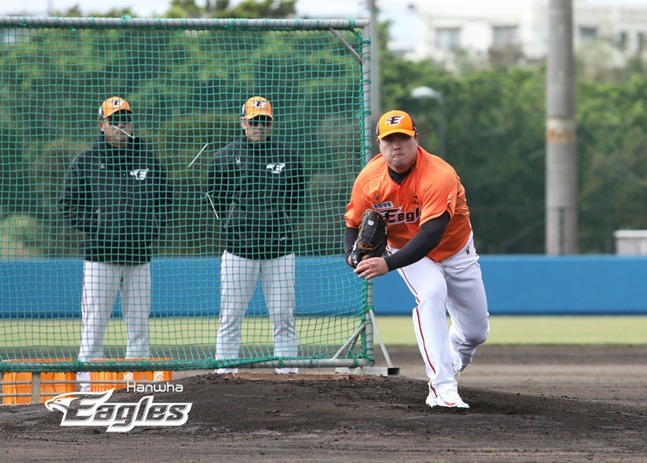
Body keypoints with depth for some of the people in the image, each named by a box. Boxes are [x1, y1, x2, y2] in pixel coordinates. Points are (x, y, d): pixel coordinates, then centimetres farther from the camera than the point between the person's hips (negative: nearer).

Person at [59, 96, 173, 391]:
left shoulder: (148, 161, 14)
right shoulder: (85, 162, 4)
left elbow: (164, 201, 19)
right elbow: (69, 203, 3)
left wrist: (151, 231, 4)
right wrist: (95, 228, -8)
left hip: (139, 256, 3)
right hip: (100, 256, -3)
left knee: (139, 328, 5)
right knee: (93, 327, -5)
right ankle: (87, 387, -1)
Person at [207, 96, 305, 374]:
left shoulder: (287, 157, 10)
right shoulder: (226, 157, 5)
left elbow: (298, 196, 19)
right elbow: (214, 194, 14)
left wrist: (286, 226, 9)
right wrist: (232, 224, 7)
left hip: (279, 248, 1)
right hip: (239, 248, -1)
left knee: (283, 317, 1)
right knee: (231, 317, -2)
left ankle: (287, 370, 5)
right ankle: (225, 371, 2)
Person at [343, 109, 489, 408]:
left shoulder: (440, 176, -35)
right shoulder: (368, 179, -20)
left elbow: (431, 236, -43)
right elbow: (353, 225, -8)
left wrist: (388, 264, -52)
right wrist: (354, 255, -31)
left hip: (455, 251, 0)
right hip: (406, 249, 0)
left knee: (476, 333, 5)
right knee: (431, 293, -32)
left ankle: (448, 367, 42)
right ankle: (442, 388, -37)